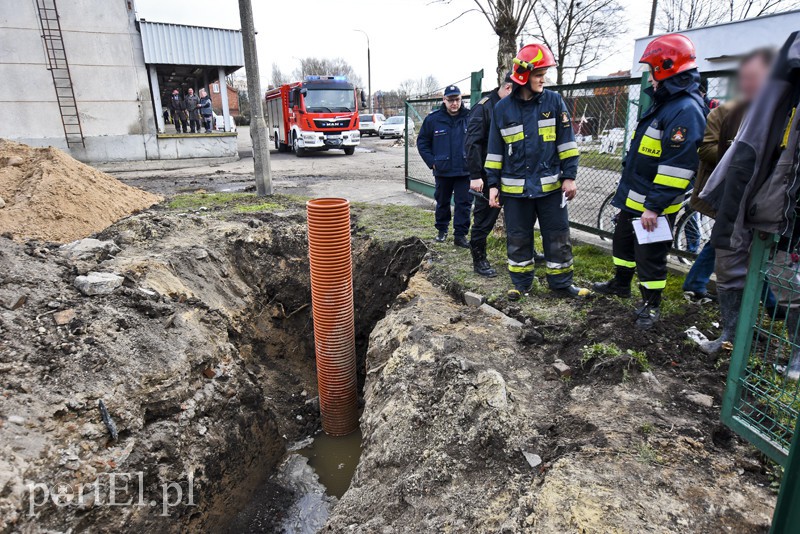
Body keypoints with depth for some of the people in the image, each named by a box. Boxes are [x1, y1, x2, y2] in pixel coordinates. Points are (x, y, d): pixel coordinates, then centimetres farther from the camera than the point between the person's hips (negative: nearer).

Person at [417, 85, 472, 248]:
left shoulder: (470, 117, -4)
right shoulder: (433, 119, -3)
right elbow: (422, 142, 5)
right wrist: (431, 162, -2)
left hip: (465, 171, -1)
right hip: (442, 170, 1)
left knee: (464, 203, 1)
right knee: (442, 202, 14)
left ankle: (460, 234, 10)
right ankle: (442, 230, 32)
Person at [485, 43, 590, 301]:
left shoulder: (554, 101, 2)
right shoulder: (502, 109, 2)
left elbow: (566, 142, 3)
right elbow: (495, 151, 6)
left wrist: (569, 176, -3)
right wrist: (493, 184, 2)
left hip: (550, 185, 0)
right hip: (515, 188, 0)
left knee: (558, 236, 7)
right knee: (518, 238, 9)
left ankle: (561, 283, 22)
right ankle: (521, 282, 25)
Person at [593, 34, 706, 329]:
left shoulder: (686, 110, -21)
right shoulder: (664, 102, 11)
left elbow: (678, 166, -27)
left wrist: (654, 206, -26)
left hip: (654, 204, -10)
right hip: (633, 196, 10)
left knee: (650, 256, 2)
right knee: (623, 241, 23)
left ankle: (651, 304, 20)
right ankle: (621, 283, 43)